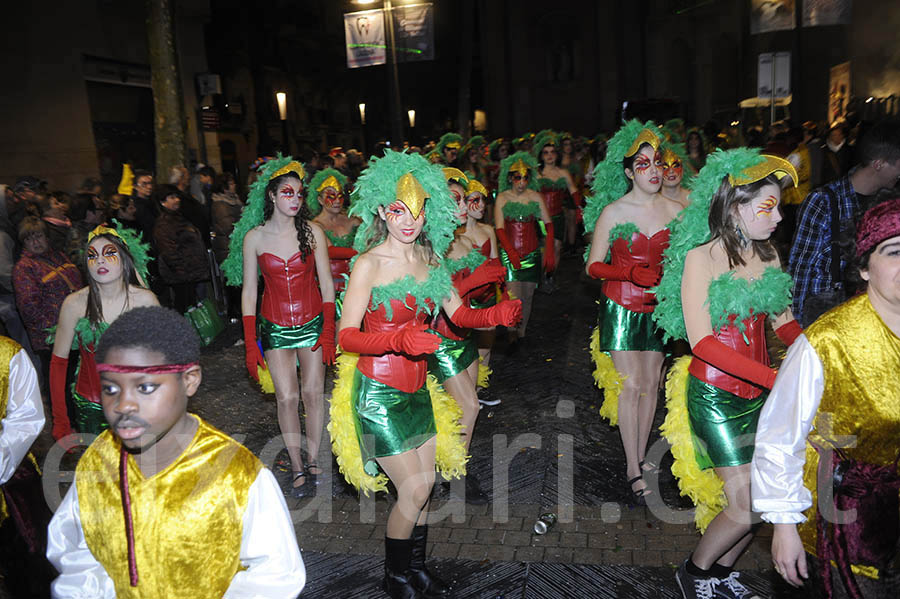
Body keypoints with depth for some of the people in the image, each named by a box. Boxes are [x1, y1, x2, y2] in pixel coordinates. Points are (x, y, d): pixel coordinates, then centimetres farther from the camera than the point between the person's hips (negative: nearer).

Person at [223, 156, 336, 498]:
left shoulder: (312, 231, -4)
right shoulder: (253, 237, -4)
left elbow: (326, 283, -1)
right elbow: (248, 291, 0)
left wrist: (329, 332, -6)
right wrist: (249, 344, -2)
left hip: (313, 321, 0)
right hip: (275, 326, 0)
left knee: (313, 393, 4)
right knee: (287, 397, -4)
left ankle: (313, 460, 22)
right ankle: (297, 467, 13)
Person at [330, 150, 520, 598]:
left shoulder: (429, 257, 3)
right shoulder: (370, 263, -16)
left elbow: (458, 314, 8)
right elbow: (346, 336, -19)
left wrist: (496, 315, -12)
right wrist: (399, 339, -35)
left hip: (417, 388, 6)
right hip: (379, 391, -6)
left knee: (425, 483, 13)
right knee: (414, 489, -2)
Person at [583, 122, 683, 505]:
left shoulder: (675, 210, 3)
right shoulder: (612, 212, -7)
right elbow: (593, 267, -6)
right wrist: (631, 272, -21)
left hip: (657, 307, 4)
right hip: (620, 307, -3)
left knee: (651, 383, 9)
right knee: (630, 385, -4)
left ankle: (641, 457, 26)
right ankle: (633, 470, 7)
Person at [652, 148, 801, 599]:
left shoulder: (767, 253, 4)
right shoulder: (701, 256, -15)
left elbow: (783, 322, 13)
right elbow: (702, 342, -21)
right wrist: (776, 378, -27)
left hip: (759, 392, 6)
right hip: (715, 395, -6)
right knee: (745, 505, -4)